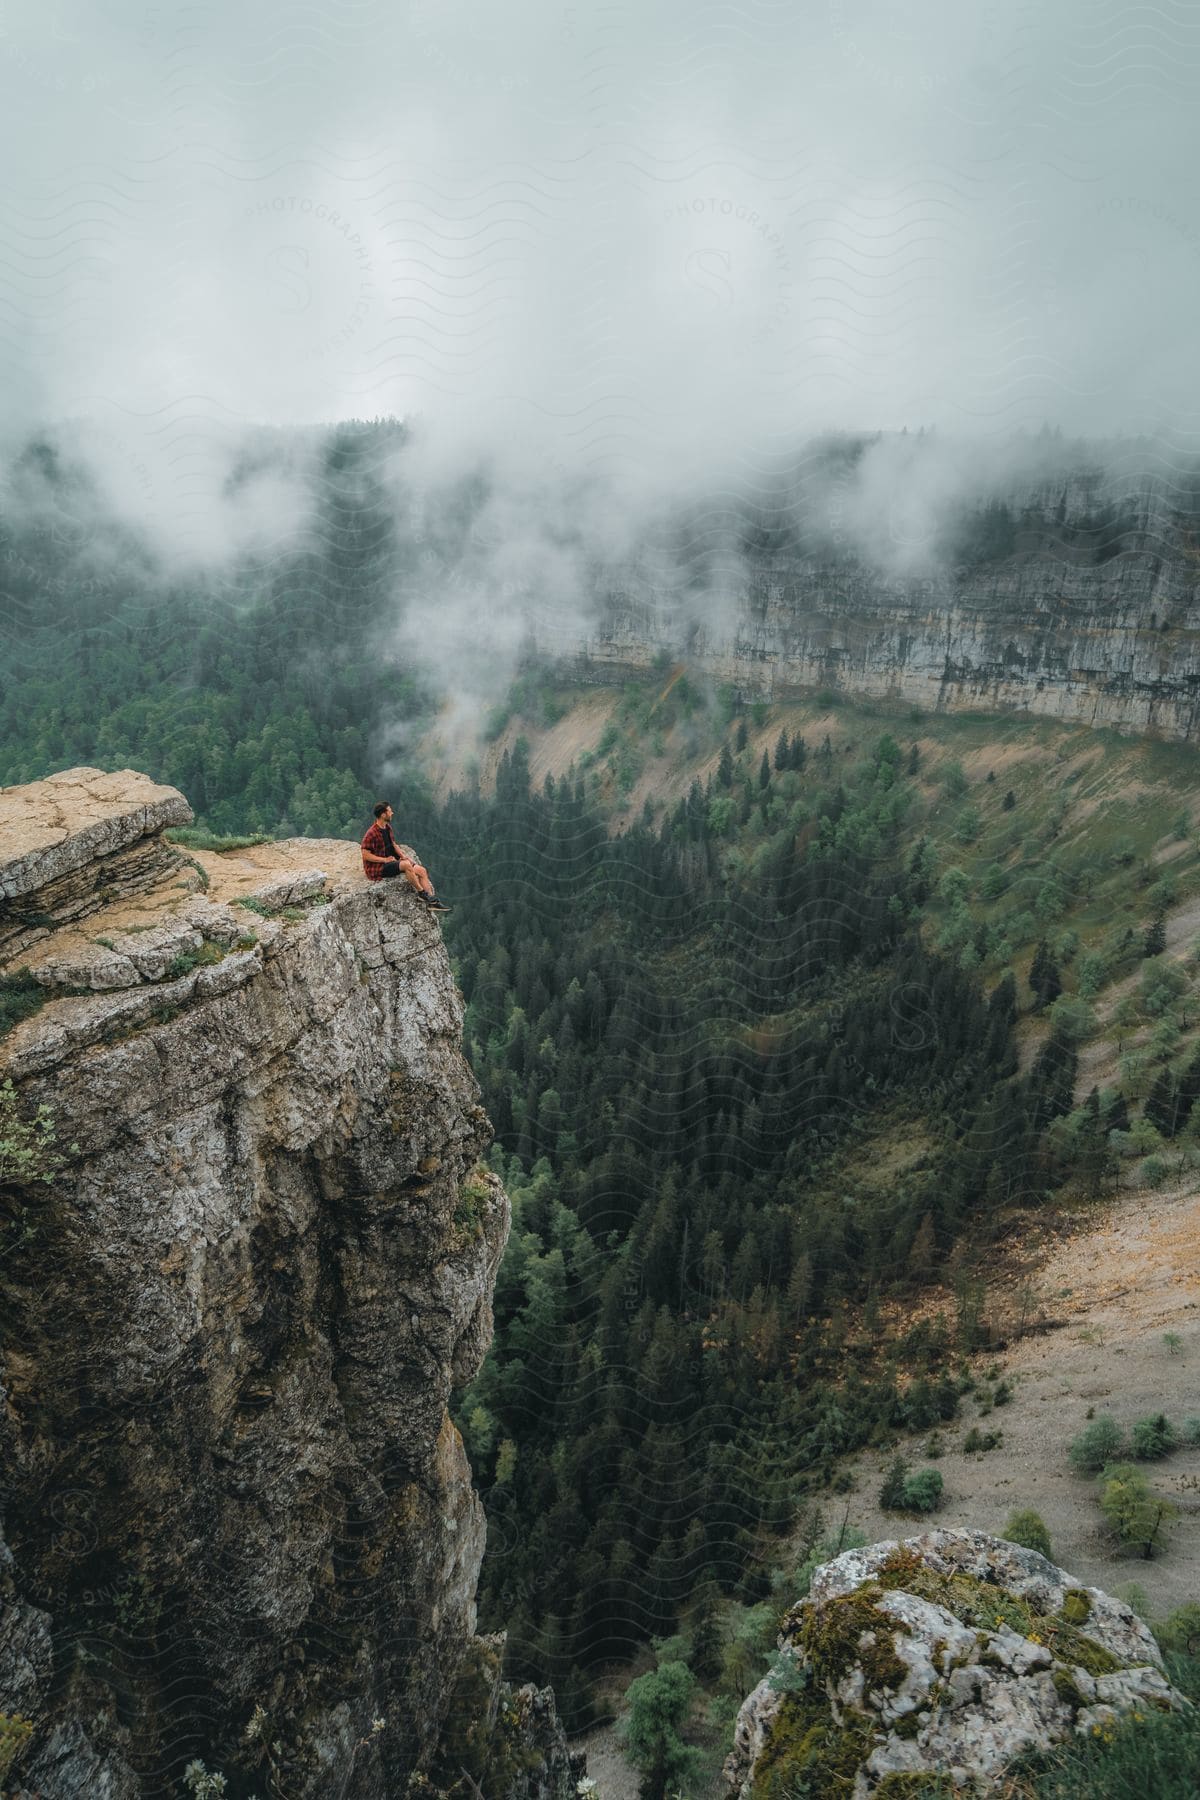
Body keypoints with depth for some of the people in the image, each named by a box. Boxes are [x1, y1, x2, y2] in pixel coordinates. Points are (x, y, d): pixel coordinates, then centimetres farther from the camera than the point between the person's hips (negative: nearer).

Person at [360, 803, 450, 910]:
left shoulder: (387, 827, 9)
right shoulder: (371, 833, -18)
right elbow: (365, 855, -19)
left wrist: (402, 855, 2)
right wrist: (385, 859, -19)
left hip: (390, 861, 9)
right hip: (377, 868, -9)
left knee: (422, 871, -7)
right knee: (406, 864, -34)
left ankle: (432, 902, -12)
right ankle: (421, 893, -18)